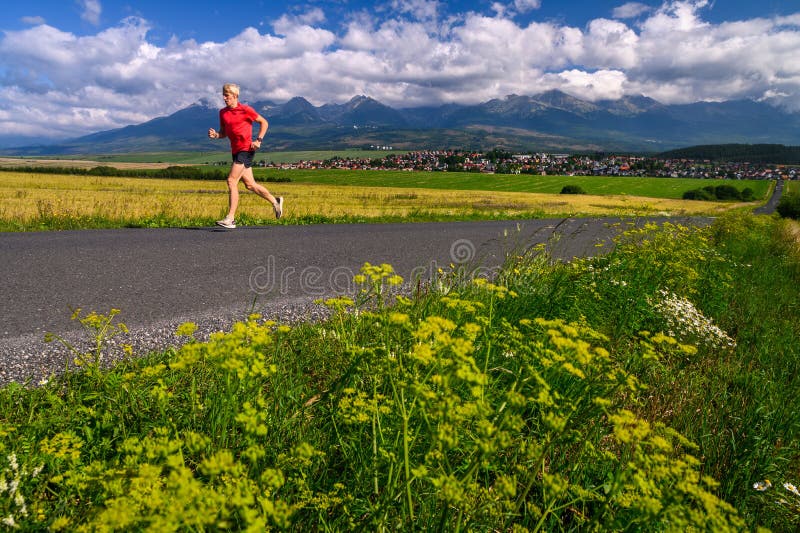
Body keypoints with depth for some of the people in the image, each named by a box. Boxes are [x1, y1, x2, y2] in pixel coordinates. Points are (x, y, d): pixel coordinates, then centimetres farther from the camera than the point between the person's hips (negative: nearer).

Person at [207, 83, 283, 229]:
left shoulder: (245, 110, -6)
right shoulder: (223, 112, 12)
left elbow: (264, 122, 1)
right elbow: (224, 133, 19)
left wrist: (258, 140, -10)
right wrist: (215, 135, -3)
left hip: (246, 149, -8)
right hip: (235, 151, 8)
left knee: (232, 181, -15)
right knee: (250, 185, 10)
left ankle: (230, 219, -13)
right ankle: (275, 202, 30)